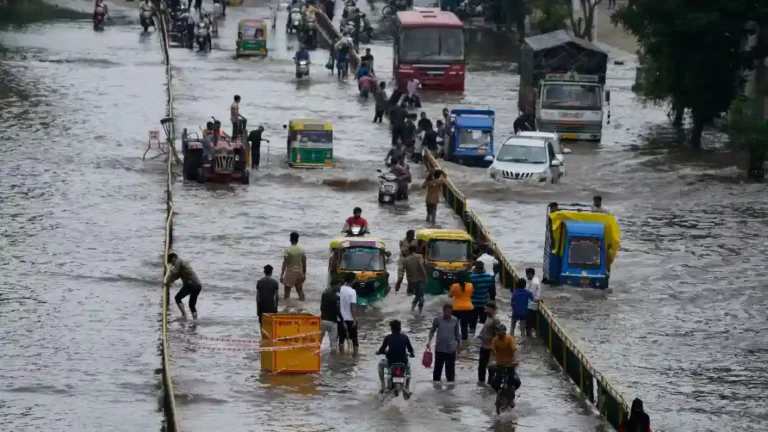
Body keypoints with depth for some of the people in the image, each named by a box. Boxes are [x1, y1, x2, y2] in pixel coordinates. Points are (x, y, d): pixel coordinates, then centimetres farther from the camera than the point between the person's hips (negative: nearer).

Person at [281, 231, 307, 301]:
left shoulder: (288, 250, -13)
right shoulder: (301, 249, -1)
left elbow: (285, 263, -14)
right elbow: (304, 263, 3)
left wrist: (281, 274, -9)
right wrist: (304, 274, 14)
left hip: (290, 272, -4)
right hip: (299, 272, 4)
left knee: (287, 290, 4)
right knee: (300, 290, 15)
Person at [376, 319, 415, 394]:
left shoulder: (388, 338, -4)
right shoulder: (405, 337, 1)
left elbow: (382, 350, 0)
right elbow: (411, 350, 8)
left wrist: (379, 352, 25)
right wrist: (412, 354, 31)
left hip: (391, 363, -2)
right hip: (403, 363, 2)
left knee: (380, 364, 32)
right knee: (408, 366, 39)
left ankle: (383, 387, 28)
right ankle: (407, 389, 28)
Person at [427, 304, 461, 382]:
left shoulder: (455, 320, -3)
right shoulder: (437, 320, -8)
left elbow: (457, 333, 8)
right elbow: (432, 331, 3)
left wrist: (459, 344, 14)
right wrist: (429, 341, -8)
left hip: (451, 349, 0)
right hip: (439, 348, 0)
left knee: (450, 368, 6)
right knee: (438, 367, 10)